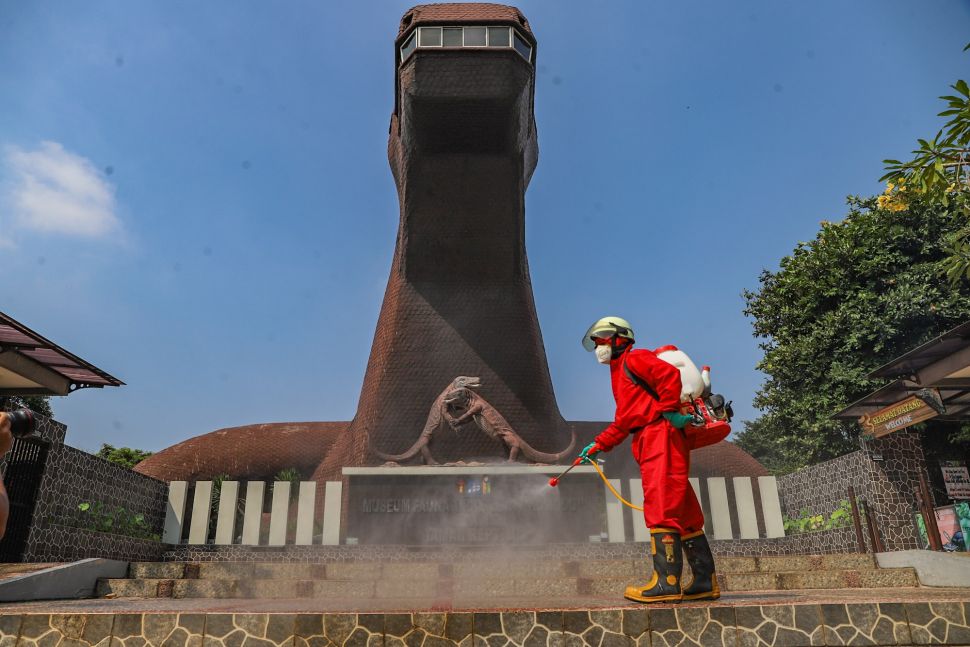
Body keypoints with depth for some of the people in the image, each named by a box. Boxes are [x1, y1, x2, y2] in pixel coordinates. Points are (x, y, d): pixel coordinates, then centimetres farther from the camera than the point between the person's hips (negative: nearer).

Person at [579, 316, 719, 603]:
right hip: (653, 441, 10)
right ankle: (705, 582, 11)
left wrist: (668, 411, -15)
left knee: (661, 508, -14)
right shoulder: (621, 373, 29)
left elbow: (670, 374, -16)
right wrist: (598, 445, 27)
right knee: (682, 514, 8)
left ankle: (667, 582, -15)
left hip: (661, 434, -10)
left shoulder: (633, 359, 1)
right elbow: (623, 422, 30)